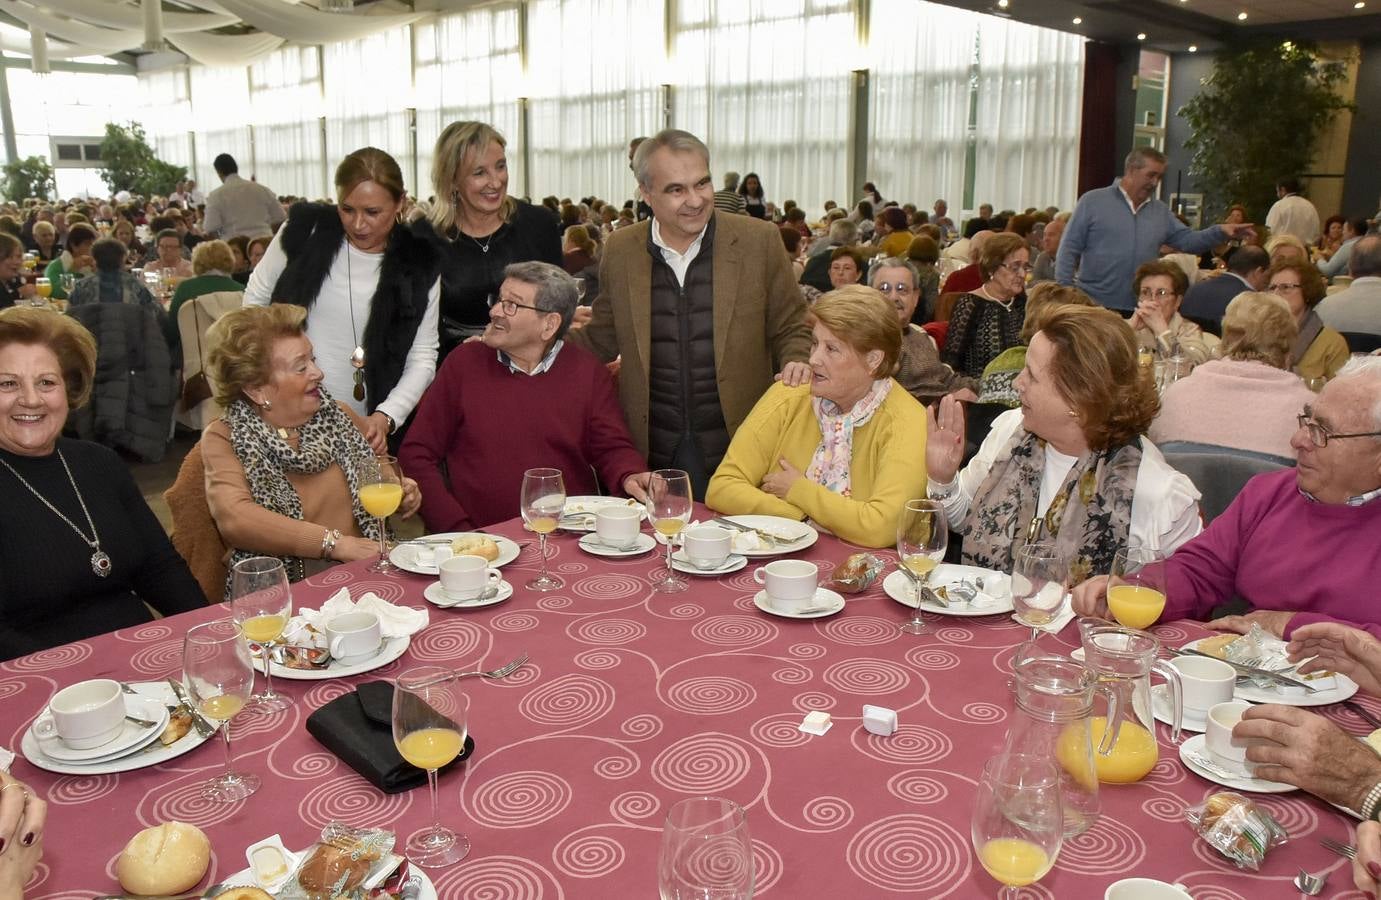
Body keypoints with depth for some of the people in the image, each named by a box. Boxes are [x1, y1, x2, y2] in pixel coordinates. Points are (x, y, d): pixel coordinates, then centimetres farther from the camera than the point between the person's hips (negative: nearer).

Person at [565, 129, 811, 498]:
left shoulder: (759, 241, -4)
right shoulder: (619, 250, 2)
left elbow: (791, 330, 5)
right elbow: (602, 339, 13)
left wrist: (796, 364, -16)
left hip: (736, 449, -1)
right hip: (651, 454, 2)